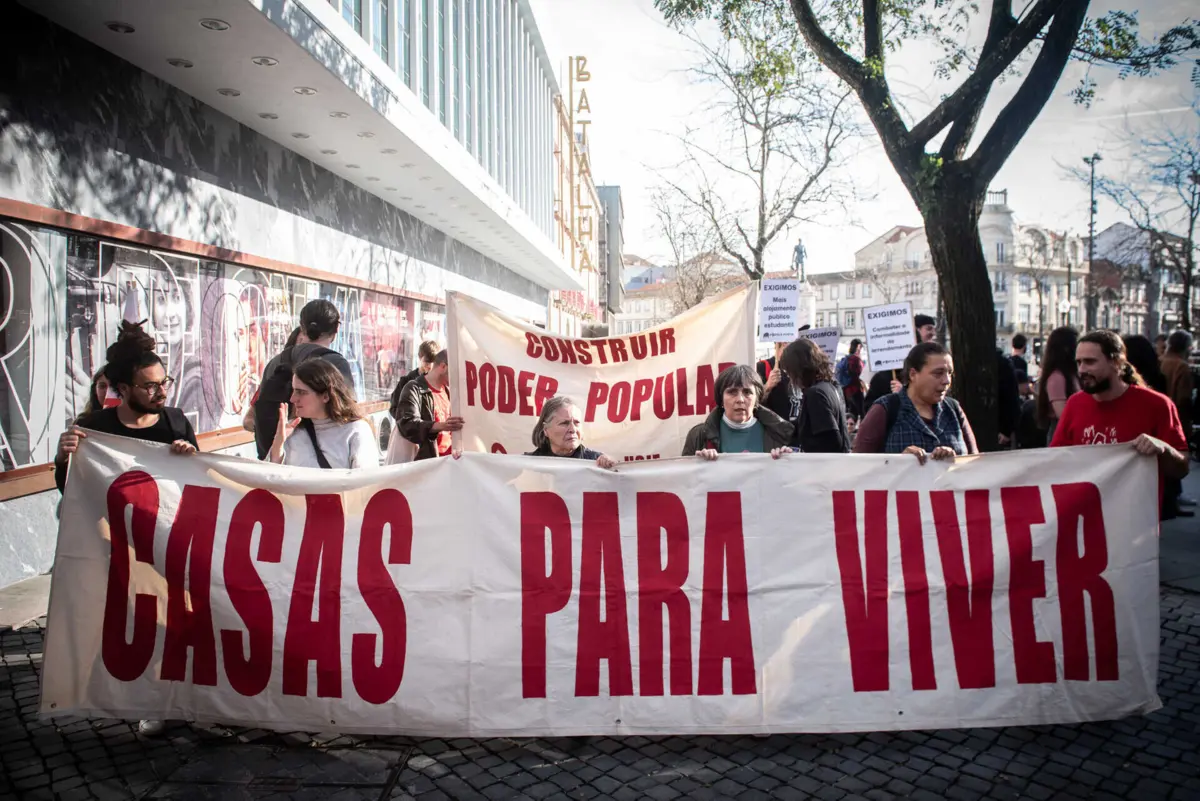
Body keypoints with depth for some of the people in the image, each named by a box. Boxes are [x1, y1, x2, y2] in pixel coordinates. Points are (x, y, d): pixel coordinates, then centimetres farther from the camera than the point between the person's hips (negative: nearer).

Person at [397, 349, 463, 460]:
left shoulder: (448, 390, 17)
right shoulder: (414, 389, -8)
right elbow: (407, 424, -23)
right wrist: (441, 426, -36)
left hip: (450, 457, 7)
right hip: (427, 460, -7)